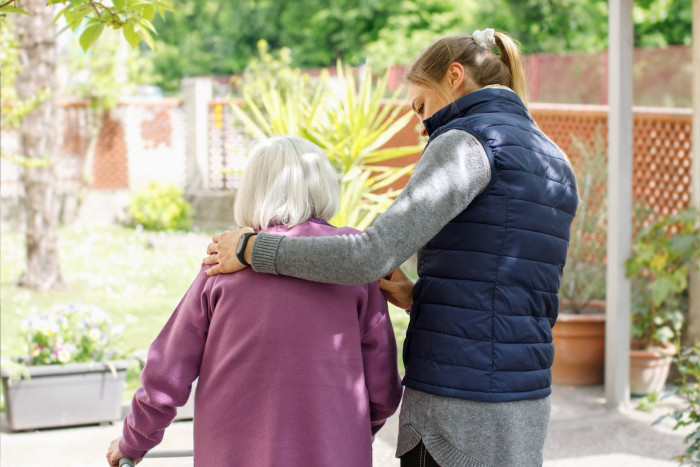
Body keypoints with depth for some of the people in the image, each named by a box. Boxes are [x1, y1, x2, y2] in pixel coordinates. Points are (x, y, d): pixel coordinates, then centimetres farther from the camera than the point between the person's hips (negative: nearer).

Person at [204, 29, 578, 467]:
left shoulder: (469, 142, -11)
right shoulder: (556, 165, 16)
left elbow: (372, 257, -20)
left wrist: (251, 249, -9)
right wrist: (420, 299, 12)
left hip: (458, 416, -8)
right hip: (525, 409, 9)